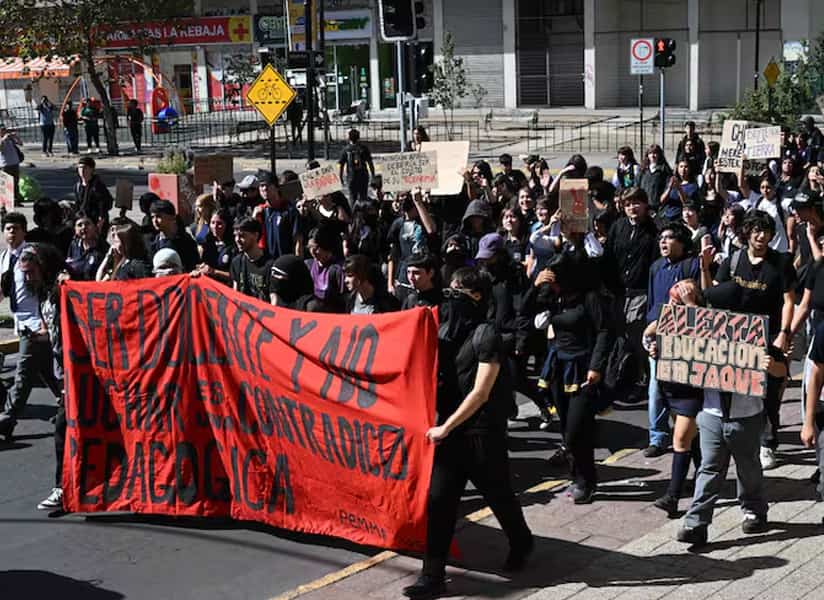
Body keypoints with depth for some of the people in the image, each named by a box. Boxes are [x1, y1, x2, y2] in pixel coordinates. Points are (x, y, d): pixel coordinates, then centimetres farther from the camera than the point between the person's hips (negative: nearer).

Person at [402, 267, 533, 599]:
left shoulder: (486, 335, -15)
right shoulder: (445, 329, 5)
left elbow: (481, 392, -17)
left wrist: (445, 427, -16)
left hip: (483, 431, -6)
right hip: (450, 428, 6)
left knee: (497, 494, 12)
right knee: (438, 499, 0)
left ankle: (521, 543, 40)